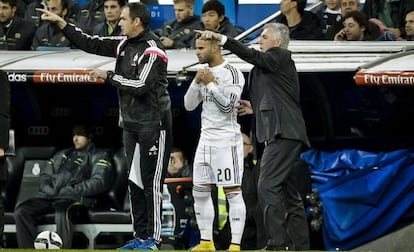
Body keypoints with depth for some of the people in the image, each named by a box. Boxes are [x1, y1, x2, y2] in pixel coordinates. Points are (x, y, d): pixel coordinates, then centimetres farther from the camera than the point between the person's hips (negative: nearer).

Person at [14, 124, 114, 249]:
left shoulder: (99, 156, 15)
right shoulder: (62, 154, 33)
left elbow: (99, 182, -1)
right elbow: (45, 174, 28)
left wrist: (73, 190, -10)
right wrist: (48, 189, 5)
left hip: (74, 197, -5)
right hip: (49, 195, 5)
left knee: (62, 213, -42)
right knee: (21, 211, -23)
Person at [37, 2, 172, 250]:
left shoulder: (152, 50, -16)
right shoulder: (124, 44, 8)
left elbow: (140, 86, -22)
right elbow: (90, 44, 11)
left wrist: (108, 76, -12)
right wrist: (60, 22, 7)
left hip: (153, 124, -8)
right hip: (130, 124, 8)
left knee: (151, 183, -5)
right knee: (135, 182, 9)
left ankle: (153, 238, -2)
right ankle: (140, 236, 14)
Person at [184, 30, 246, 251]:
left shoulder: (232, 74, -11)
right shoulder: (204, 73, 13)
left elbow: (227, 106, -20)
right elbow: (189, 105, 10)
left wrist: (210, 83, -16)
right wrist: (197, 82, -4)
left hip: (226, 141, -8)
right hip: (206, 140, 9)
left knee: (233, 192, -6)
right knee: (200, 191, 9)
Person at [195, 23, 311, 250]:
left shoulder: (280, 57, -4)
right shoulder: (275, 63, 22)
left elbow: (252, 56, -19)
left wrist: (220, 38, -21)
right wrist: (256, 107, 20)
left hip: (283, 134, -11)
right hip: (283, 135, 11)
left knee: (267, 187, -17)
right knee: (289, 193, 11)